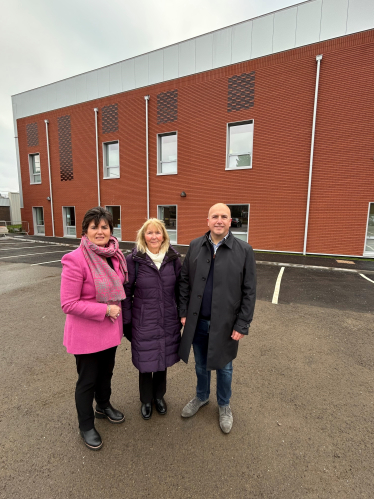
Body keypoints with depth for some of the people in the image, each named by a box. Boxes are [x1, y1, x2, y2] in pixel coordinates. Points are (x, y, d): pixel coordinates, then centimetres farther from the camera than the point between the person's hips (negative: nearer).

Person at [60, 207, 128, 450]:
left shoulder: (116, 255, -4)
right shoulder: (75, 260, -23)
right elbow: (69, 304, -22)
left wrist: (118, 308, 4)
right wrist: (105, 310, -22)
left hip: (111, 328, 6)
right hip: (86, 332, -6)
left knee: (106, 372, 26)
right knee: (87, 380, 16)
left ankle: (104, 406, 55)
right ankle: (86, 426, 43)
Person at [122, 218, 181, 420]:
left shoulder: (173, 258, -4)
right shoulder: (134, 259, -12)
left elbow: (179, 288, 4)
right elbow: (126, 292, -5)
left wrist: (181, 315, 6)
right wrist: (126, 321, -4)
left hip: (168, 321, 3)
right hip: (143, 322, -2)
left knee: (163, 359, 19)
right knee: (145, 362, 13)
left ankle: (159, 396, 48)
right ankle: (146, 400, 43)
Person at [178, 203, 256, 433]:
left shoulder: (244, 250, -10)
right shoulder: (195, 246, -3)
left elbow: (249, 291, -8)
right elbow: (184, 281, 3)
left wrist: (242, 325, -9)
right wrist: (184, 312, 0)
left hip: (225, 323, -2)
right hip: (198, 321, 2)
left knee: (224, 367, 19)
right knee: (201, 365, 23)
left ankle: (224, 405, 48)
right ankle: (201, 396, 52)